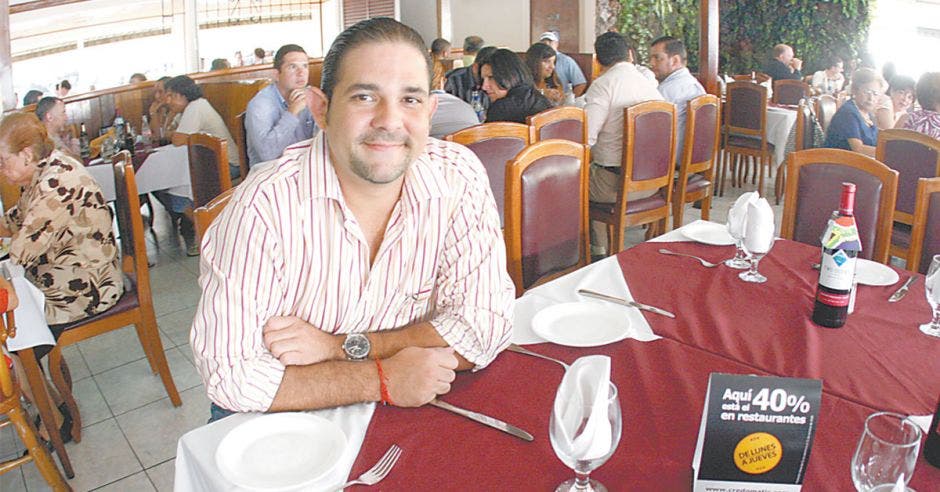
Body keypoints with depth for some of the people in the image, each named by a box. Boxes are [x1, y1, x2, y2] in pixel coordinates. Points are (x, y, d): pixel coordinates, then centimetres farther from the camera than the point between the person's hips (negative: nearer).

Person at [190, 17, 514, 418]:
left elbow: (486, 325, -12)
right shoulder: (265, 206, -21)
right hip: (279, 430, -3)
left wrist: (340, 347, -18)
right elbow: (229, 374, -21)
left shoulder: (459, 178, -12)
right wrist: (382, 380, -21)